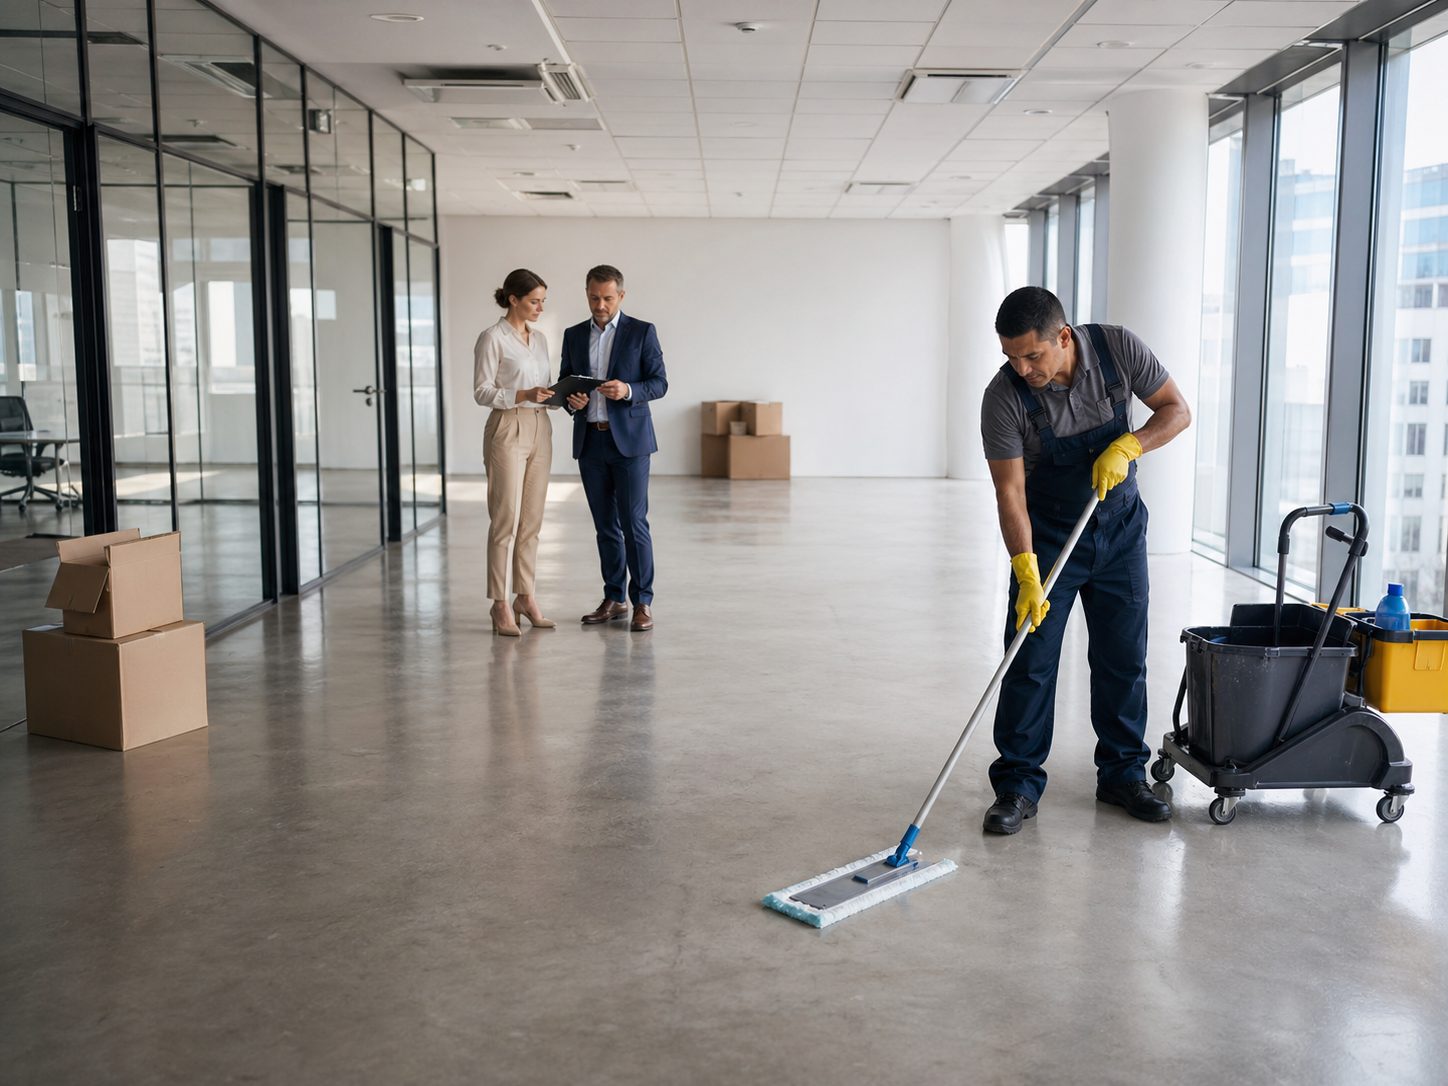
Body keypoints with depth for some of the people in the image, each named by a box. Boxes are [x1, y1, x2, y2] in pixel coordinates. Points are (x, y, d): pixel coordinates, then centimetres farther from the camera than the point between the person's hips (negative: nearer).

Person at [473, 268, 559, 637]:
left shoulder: (539, 338, 13)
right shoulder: (492, 337, -9)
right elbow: (482, 392, -12)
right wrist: (523, 395, -24)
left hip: (540, 431, 7)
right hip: (507, 431, -7)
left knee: (532, 521, 9)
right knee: (505, 521, -5)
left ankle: (525, 596, 17)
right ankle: (500, 604, 0)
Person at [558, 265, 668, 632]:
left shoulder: (642, 332, -1)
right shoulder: (574, 336, 11)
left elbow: (659, 383, -3)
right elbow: (563, 383, 14)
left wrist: (628, 390, -22)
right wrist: (571, 400, -9)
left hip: (629, 440, -4)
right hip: (590, 441, 4)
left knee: (634, 522, -6)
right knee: (605, 525, 9)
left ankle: (642, 602, 0)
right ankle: (613, 599, 17)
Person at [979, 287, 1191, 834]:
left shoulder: (1118, 348, -17)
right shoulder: (1004, 397, -23)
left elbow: (1176, 409, -7)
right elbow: (1010, 492, -23)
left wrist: (1127, 446, -26)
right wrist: (1026, 573, -32)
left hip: (1120, 526, 2)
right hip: (1047, 532, -2)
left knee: (1124, 657, 7)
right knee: (1030, 661, -5)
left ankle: (1123, 773, 22)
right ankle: (1017, 785, 5)